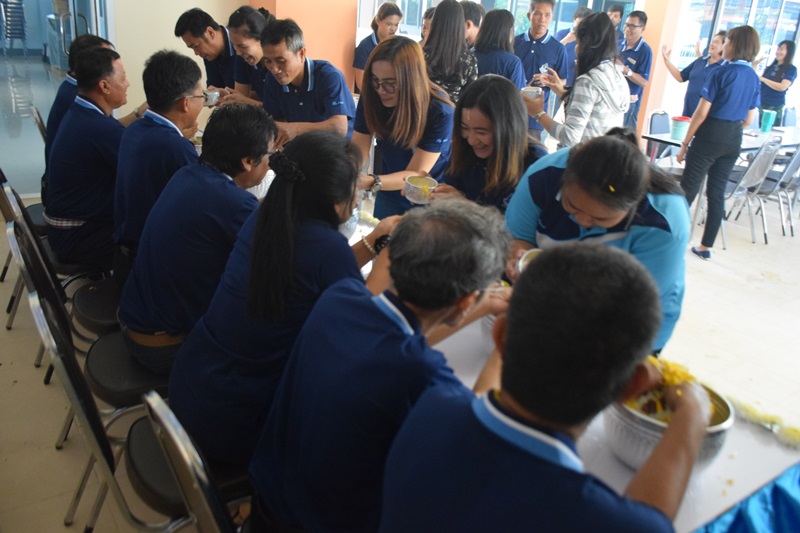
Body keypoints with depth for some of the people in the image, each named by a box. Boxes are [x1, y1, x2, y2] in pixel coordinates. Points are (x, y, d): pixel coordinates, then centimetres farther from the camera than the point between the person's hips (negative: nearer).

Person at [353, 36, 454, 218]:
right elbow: (358, 153, -16)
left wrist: (371, 182, -44)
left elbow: (415, 174, -28)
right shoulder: (371, 97, -16)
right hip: (390, 197, 4)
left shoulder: (439, 111, -28)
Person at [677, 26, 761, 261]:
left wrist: (685, 144, -8)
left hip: (709, 136, -6)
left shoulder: (720, 73, -11)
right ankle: (706, 246, 17)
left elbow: (701, 112, -13)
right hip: (734, 140, 6)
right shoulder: (754, 78, 8)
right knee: (717, 192, 11)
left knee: (688, 189, 0)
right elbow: (749, 120, 10)